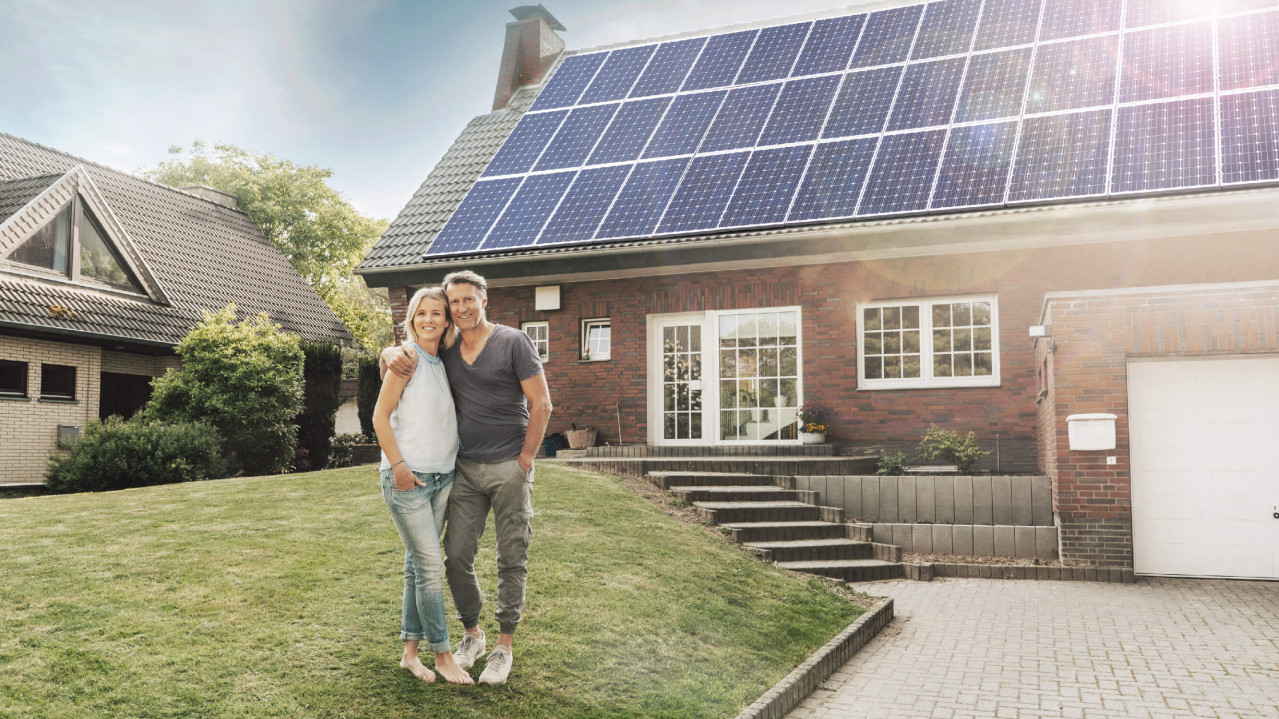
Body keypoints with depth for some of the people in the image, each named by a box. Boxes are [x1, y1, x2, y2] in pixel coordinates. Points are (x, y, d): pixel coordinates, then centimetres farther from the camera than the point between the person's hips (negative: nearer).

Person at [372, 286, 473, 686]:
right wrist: (399, 466, -15)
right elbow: (380, 417, -10)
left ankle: (410, 652, 18)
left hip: (442, 477, 7)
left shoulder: (443, 364, 11)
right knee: (430, 566, -4)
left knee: (418, 565, 11)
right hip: (407, 478, -7)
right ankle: (442, 655, 6)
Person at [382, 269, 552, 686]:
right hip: (465, 468, 4)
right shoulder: (446, 350, 9)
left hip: (508, 467, -4)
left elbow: (541, 404, -5)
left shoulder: (513, 342, -4)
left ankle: (504, 646, 12)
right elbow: (391, 352, 18)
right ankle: (472, 635, 22)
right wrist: (392, 353, -8)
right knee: (457, 555, 3)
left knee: (511, 559, 2)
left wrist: (524, 461, -9)